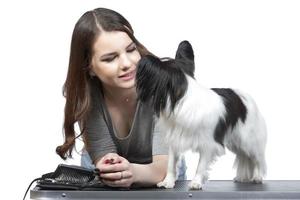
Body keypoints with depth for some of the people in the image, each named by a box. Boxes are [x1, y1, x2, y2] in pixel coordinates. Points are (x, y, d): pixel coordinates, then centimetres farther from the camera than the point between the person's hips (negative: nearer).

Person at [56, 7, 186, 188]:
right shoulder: (84, 92, -19)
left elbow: (164, 167, -30)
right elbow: (103, 154, -20)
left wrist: (133, 172, -51)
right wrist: (108, 169, -43)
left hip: (158, 179, -1)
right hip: (100, 179, 1)